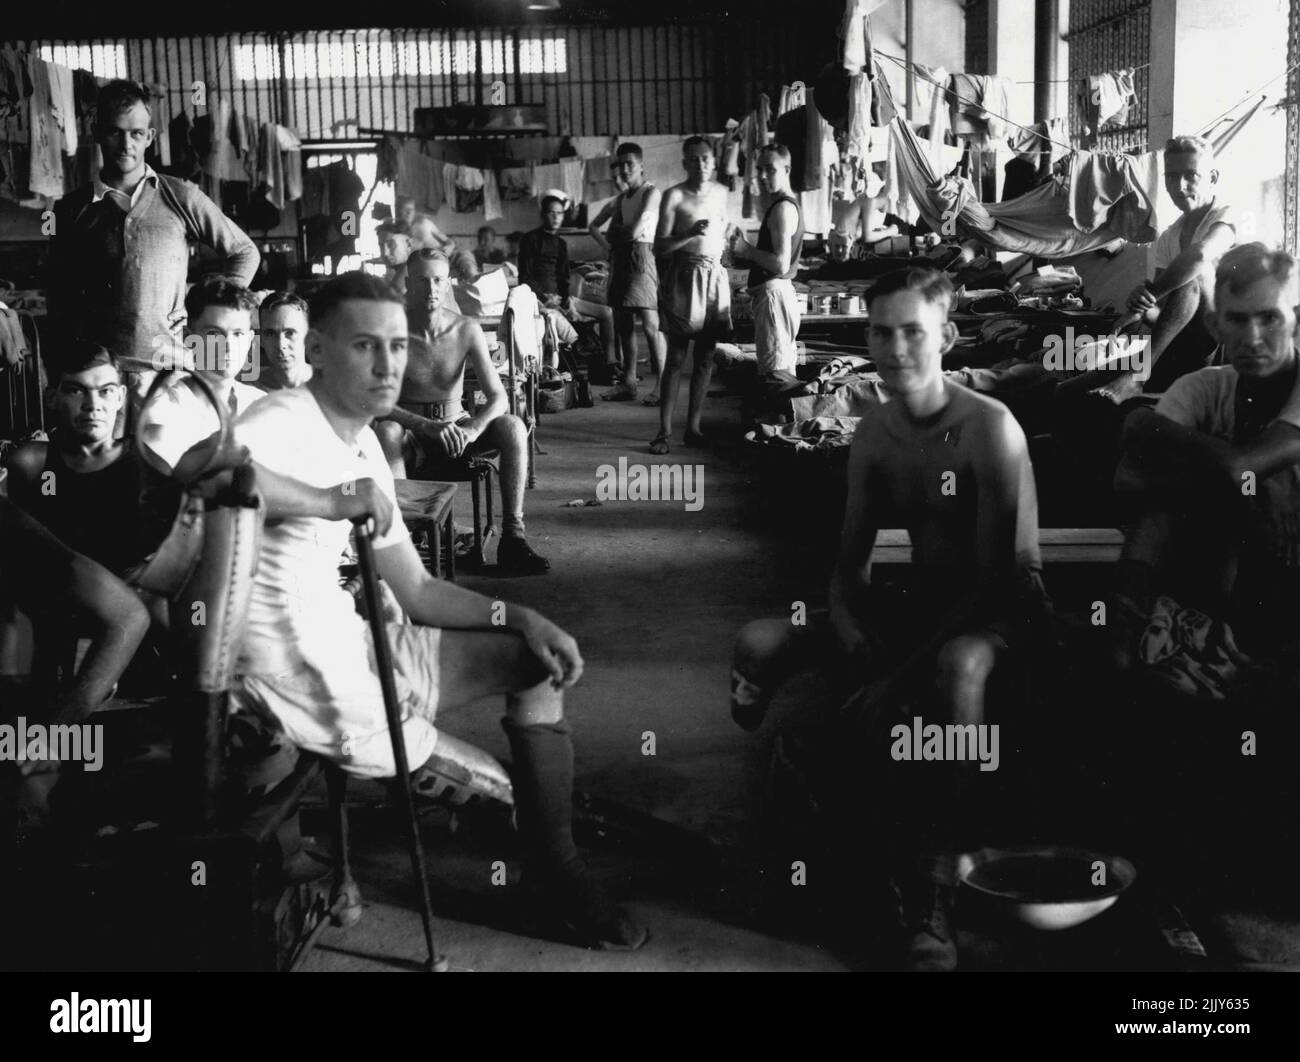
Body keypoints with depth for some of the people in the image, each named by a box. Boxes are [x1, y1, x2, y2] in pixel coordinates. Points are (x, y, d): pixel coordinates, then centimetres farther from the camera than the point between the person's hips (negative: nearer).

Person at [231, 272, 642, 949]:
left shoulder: (361, 443, 9)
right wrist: (336, 501, -38)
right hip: (312, 690, -10)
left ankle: (555, 870, 24)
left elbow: (414, 590, 13)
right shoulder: (282, 426, -20)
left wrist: (518, 618, -1)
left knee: (537, 658, 18)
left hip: (347, 647, 10)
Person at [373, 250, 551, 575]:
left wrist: (471, 429, -34)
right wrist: (428, 427, -39)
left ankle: (513, 537, -25)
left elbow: (498, 397, -12)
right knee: (384, 431, -36)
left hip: (455, 430, 2)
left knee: (513, 427, -24)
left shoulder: (466, 330, -8)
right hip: (411, 438, -2)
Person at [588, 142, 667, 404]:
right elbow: (593, 226, 29)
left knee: (650, 324, -13)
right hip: (619, 261, 8)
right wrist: (607, 245, 12)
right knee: (622, 325, 8)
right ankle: (628, 383, 14)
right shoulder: (619, 199, 18)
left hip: (641, 257, -8)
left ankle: (661, 385, -12)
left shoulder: (651, 193, -3)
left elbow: (636, 229, -16)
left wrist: (617, 233, 4)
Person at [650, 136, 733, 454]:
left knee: (705, 357, 5)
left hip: (714, 278, 5)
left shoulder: (721, 193, 9)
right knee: (676, 357, -4)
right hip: (683, 277, -5)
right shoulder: (674, 196, -6)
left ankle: (693, 427, 13)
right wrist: (691, 234, -21)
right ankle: (664, 430, 1)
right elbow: (660, 247, -10)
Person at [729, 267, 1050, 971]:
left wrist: (910, 655, -22)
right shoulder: (873, 432, 4)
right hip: (903, 610, 6)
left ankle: (931, 895, -36)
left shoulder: (990, 426, -14)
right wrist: (847, 619, -13)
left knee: (957, 668, -41)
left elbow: (997, 569, -16)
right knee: (758, 645, -11)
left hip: (987, 613, -6)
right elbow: (852, 556, 7)